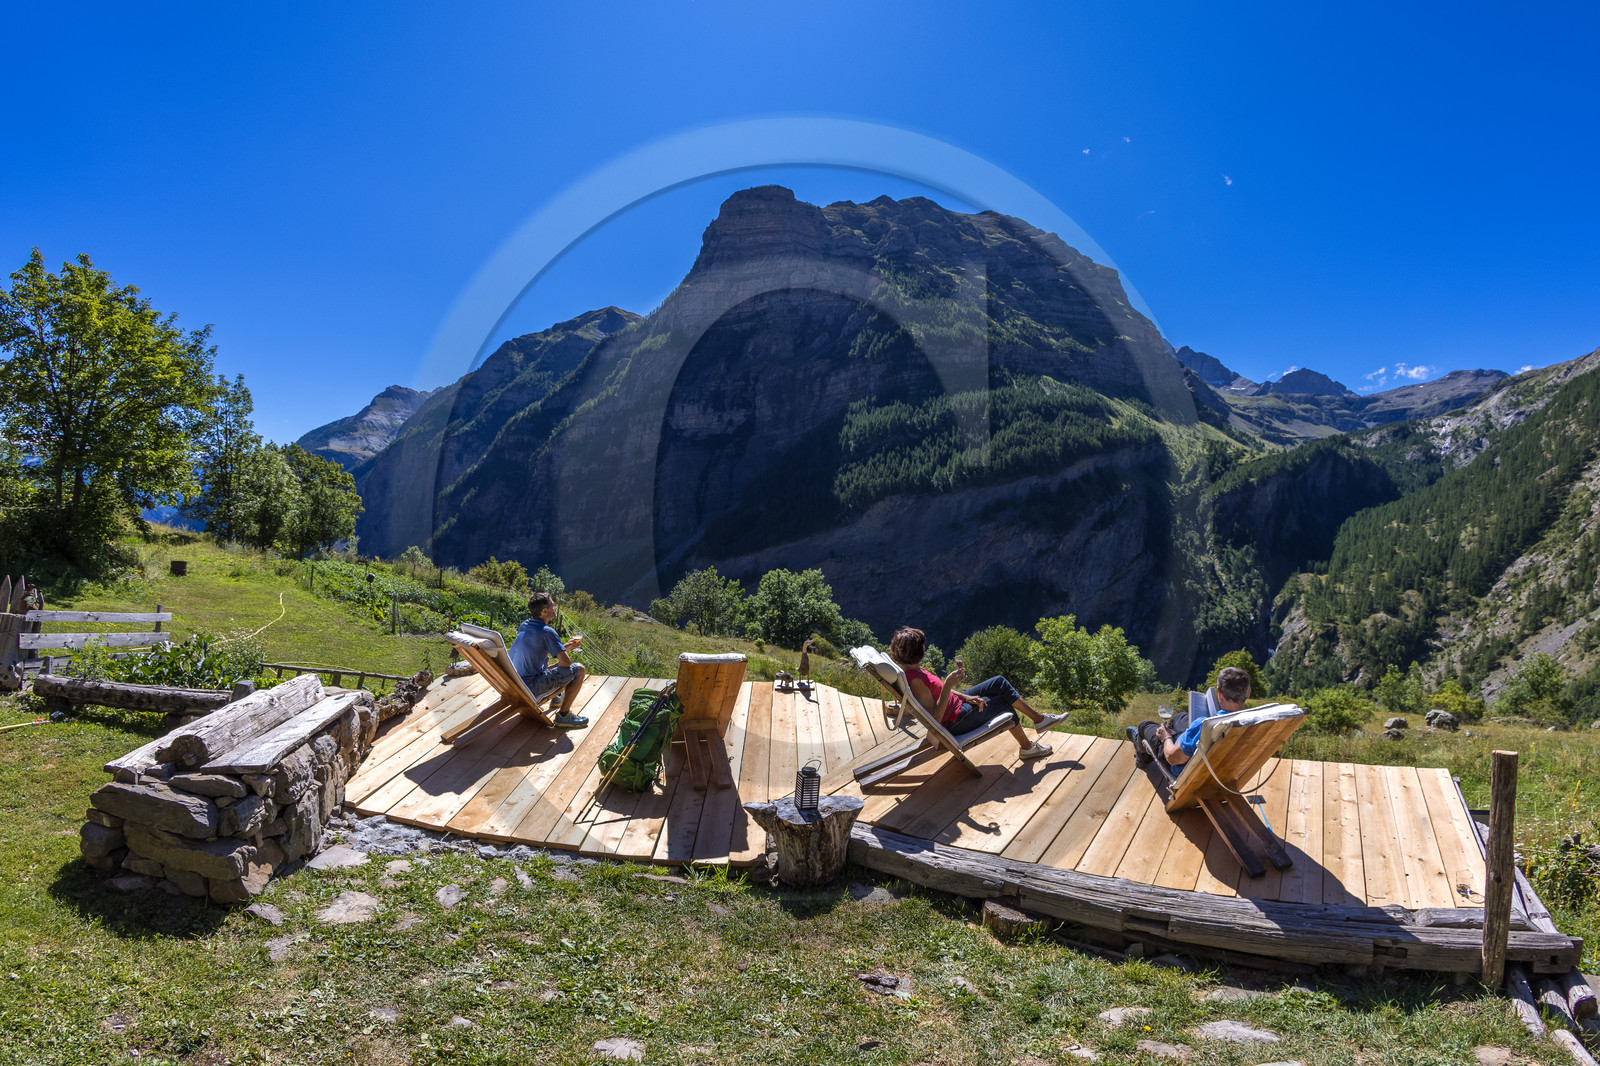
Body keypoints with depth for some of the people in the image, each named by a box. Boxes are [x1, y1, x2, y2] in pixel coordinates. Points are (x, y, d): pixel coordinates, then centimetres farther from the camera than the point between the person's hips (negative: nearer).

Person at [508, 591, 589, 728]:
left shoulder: (524, 626, 8)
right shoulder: (547, 632, -18)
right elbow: (566, 662, -20)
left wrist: (564, 647, 21)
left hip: (514, 685, 9)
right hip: (531, 689, -9)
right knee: (579, 669, -5)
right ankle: (563, 715, 0)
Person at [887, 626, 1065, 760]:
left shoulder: (906, 669, -2)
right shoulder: (915, 680, -33)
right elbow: (935, 718, -31)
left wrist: (965, 696, -1)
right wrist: (948, 684, -35)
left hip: (955, 705, 9)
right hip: (955, 722, -9)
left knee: (999, 682, 7)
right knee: (1004, 702, 8)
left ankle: (1039, 719, 21)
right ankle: (1027, 747, 31)